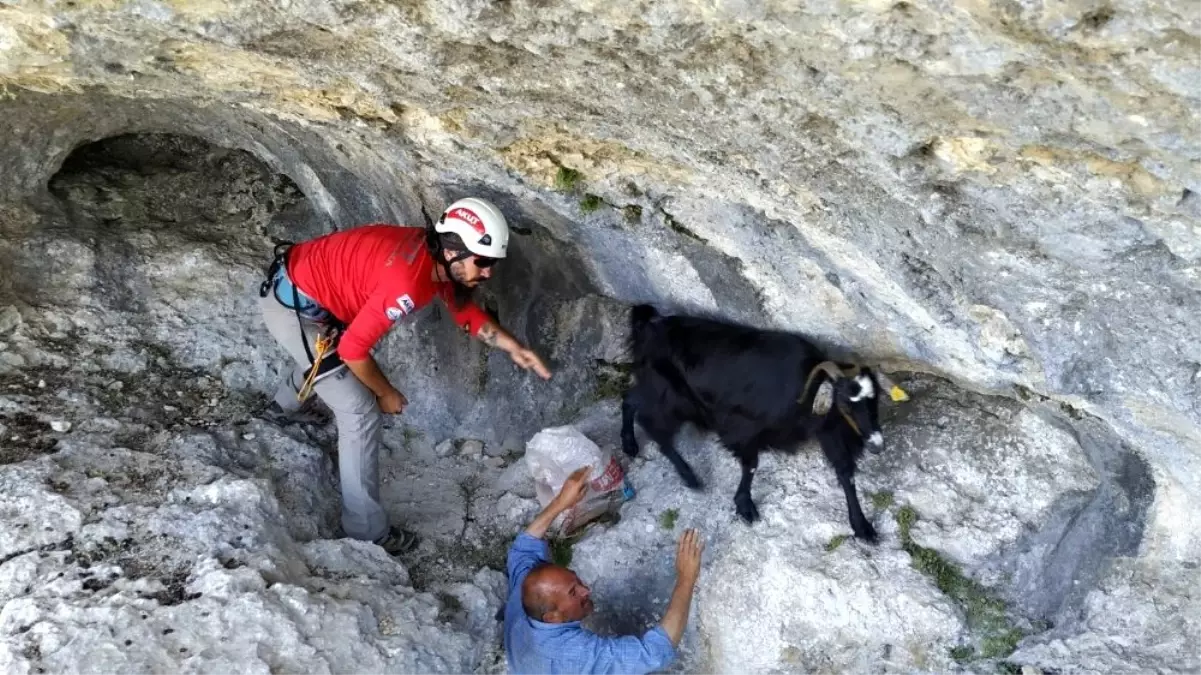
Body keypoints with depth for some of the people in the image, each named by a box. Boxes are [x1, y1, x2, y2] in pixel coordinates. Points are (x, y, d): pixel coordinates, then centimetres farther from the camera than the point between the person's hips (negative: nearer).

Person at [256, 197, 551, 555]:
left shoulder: (436, 257, -5)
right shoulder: (407, 282, -32)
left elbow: (465, 310, 11)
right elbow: (353, 348, -25)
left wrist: (514, 347, -2)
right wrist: (386, 393, -8)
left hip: (305, 282, 9)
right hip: (293, 305, -9)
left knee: (324, 356, 39)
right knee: (361, 413, -7)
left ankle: (286, 406, 69)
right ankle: (367, 531, 5)